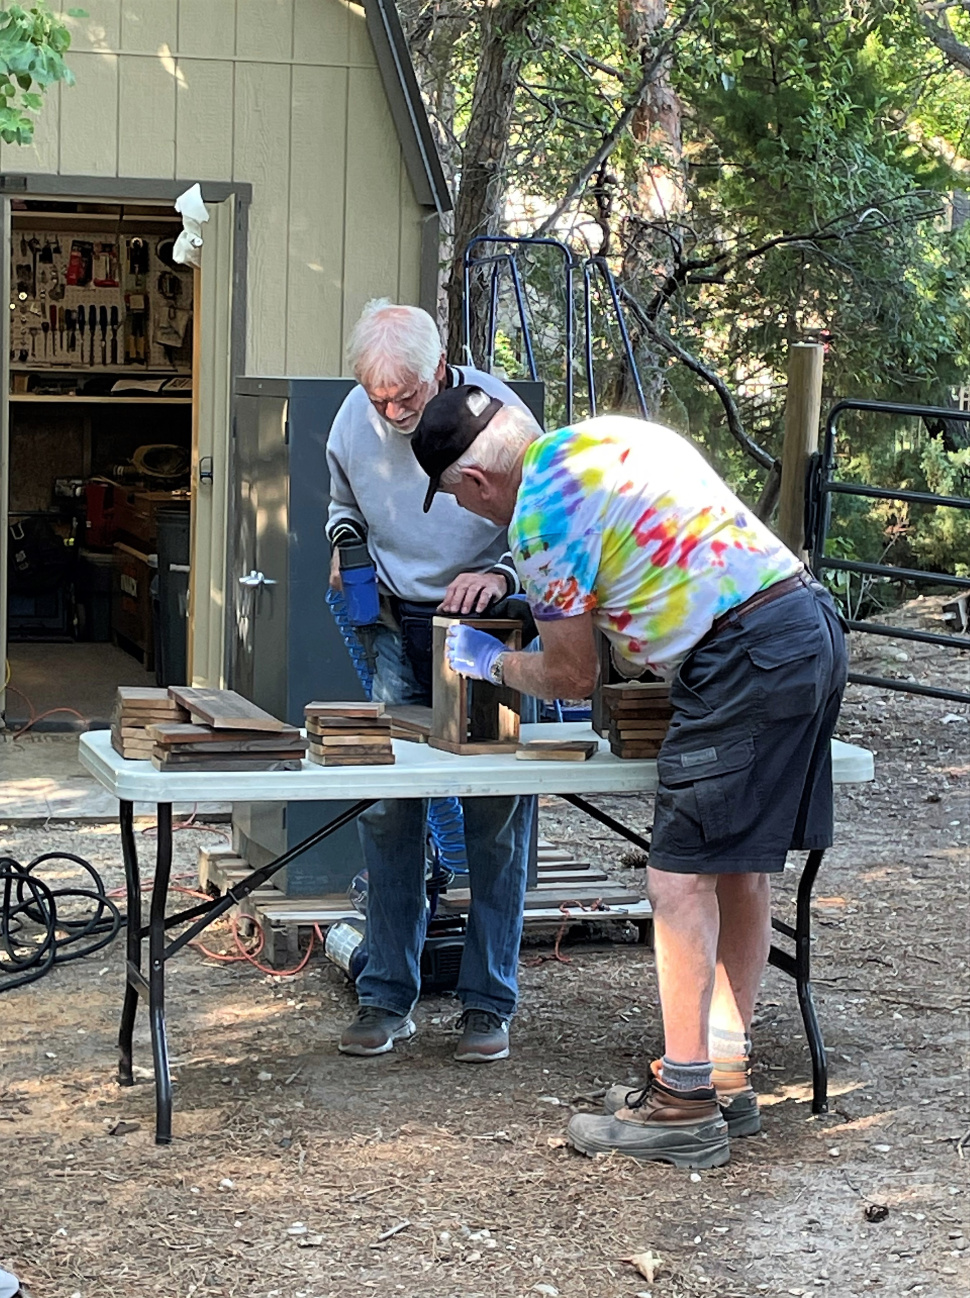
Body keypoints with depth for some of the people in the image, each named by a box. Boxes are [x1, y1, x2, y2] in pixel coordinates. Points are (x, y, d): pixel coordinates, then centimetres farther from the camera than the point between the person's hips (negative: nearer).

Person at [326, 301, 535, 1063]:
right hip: (399, 627, 3)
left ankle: (489, 1004, 8)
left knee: (498, 815, -2)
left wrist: (503, 574, -27)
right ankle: (388, 999, 10)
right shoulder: (354, 421, -3)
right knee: (385, 812, 0)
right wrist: (344, 544, -4)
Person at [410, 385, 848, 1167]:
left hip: (747, 660, -9)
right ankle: (728, 1078, 22)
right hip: (814, 625, 9)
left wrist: (490, 662, 20)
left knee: (681, 878, -4)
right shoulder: (610, 434, 19)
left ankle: (684, 1110, -1)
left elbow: (573, 677, 1)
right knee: (743, 867, 14)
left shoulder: (539, 512, -7)